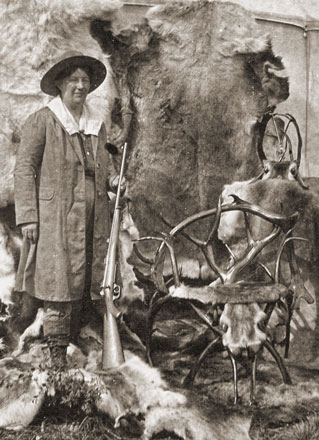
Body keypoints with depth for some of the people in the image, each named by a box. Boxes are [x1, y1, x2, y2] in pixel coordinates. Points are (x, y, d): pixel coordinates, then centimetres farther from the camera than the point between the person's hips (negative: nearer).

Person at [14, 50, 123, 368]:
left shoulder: (97, 124, 18)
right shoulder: (42, 120, 0)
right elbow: (24, 169, -4)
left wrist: (111, 182, 6)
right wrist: (28, 217, -12)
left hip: (94, 217, 6)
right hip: (55, 215, -5)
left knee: (88, 280, 4)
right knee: (60, 281, -5)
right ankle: (57, 352, 7)